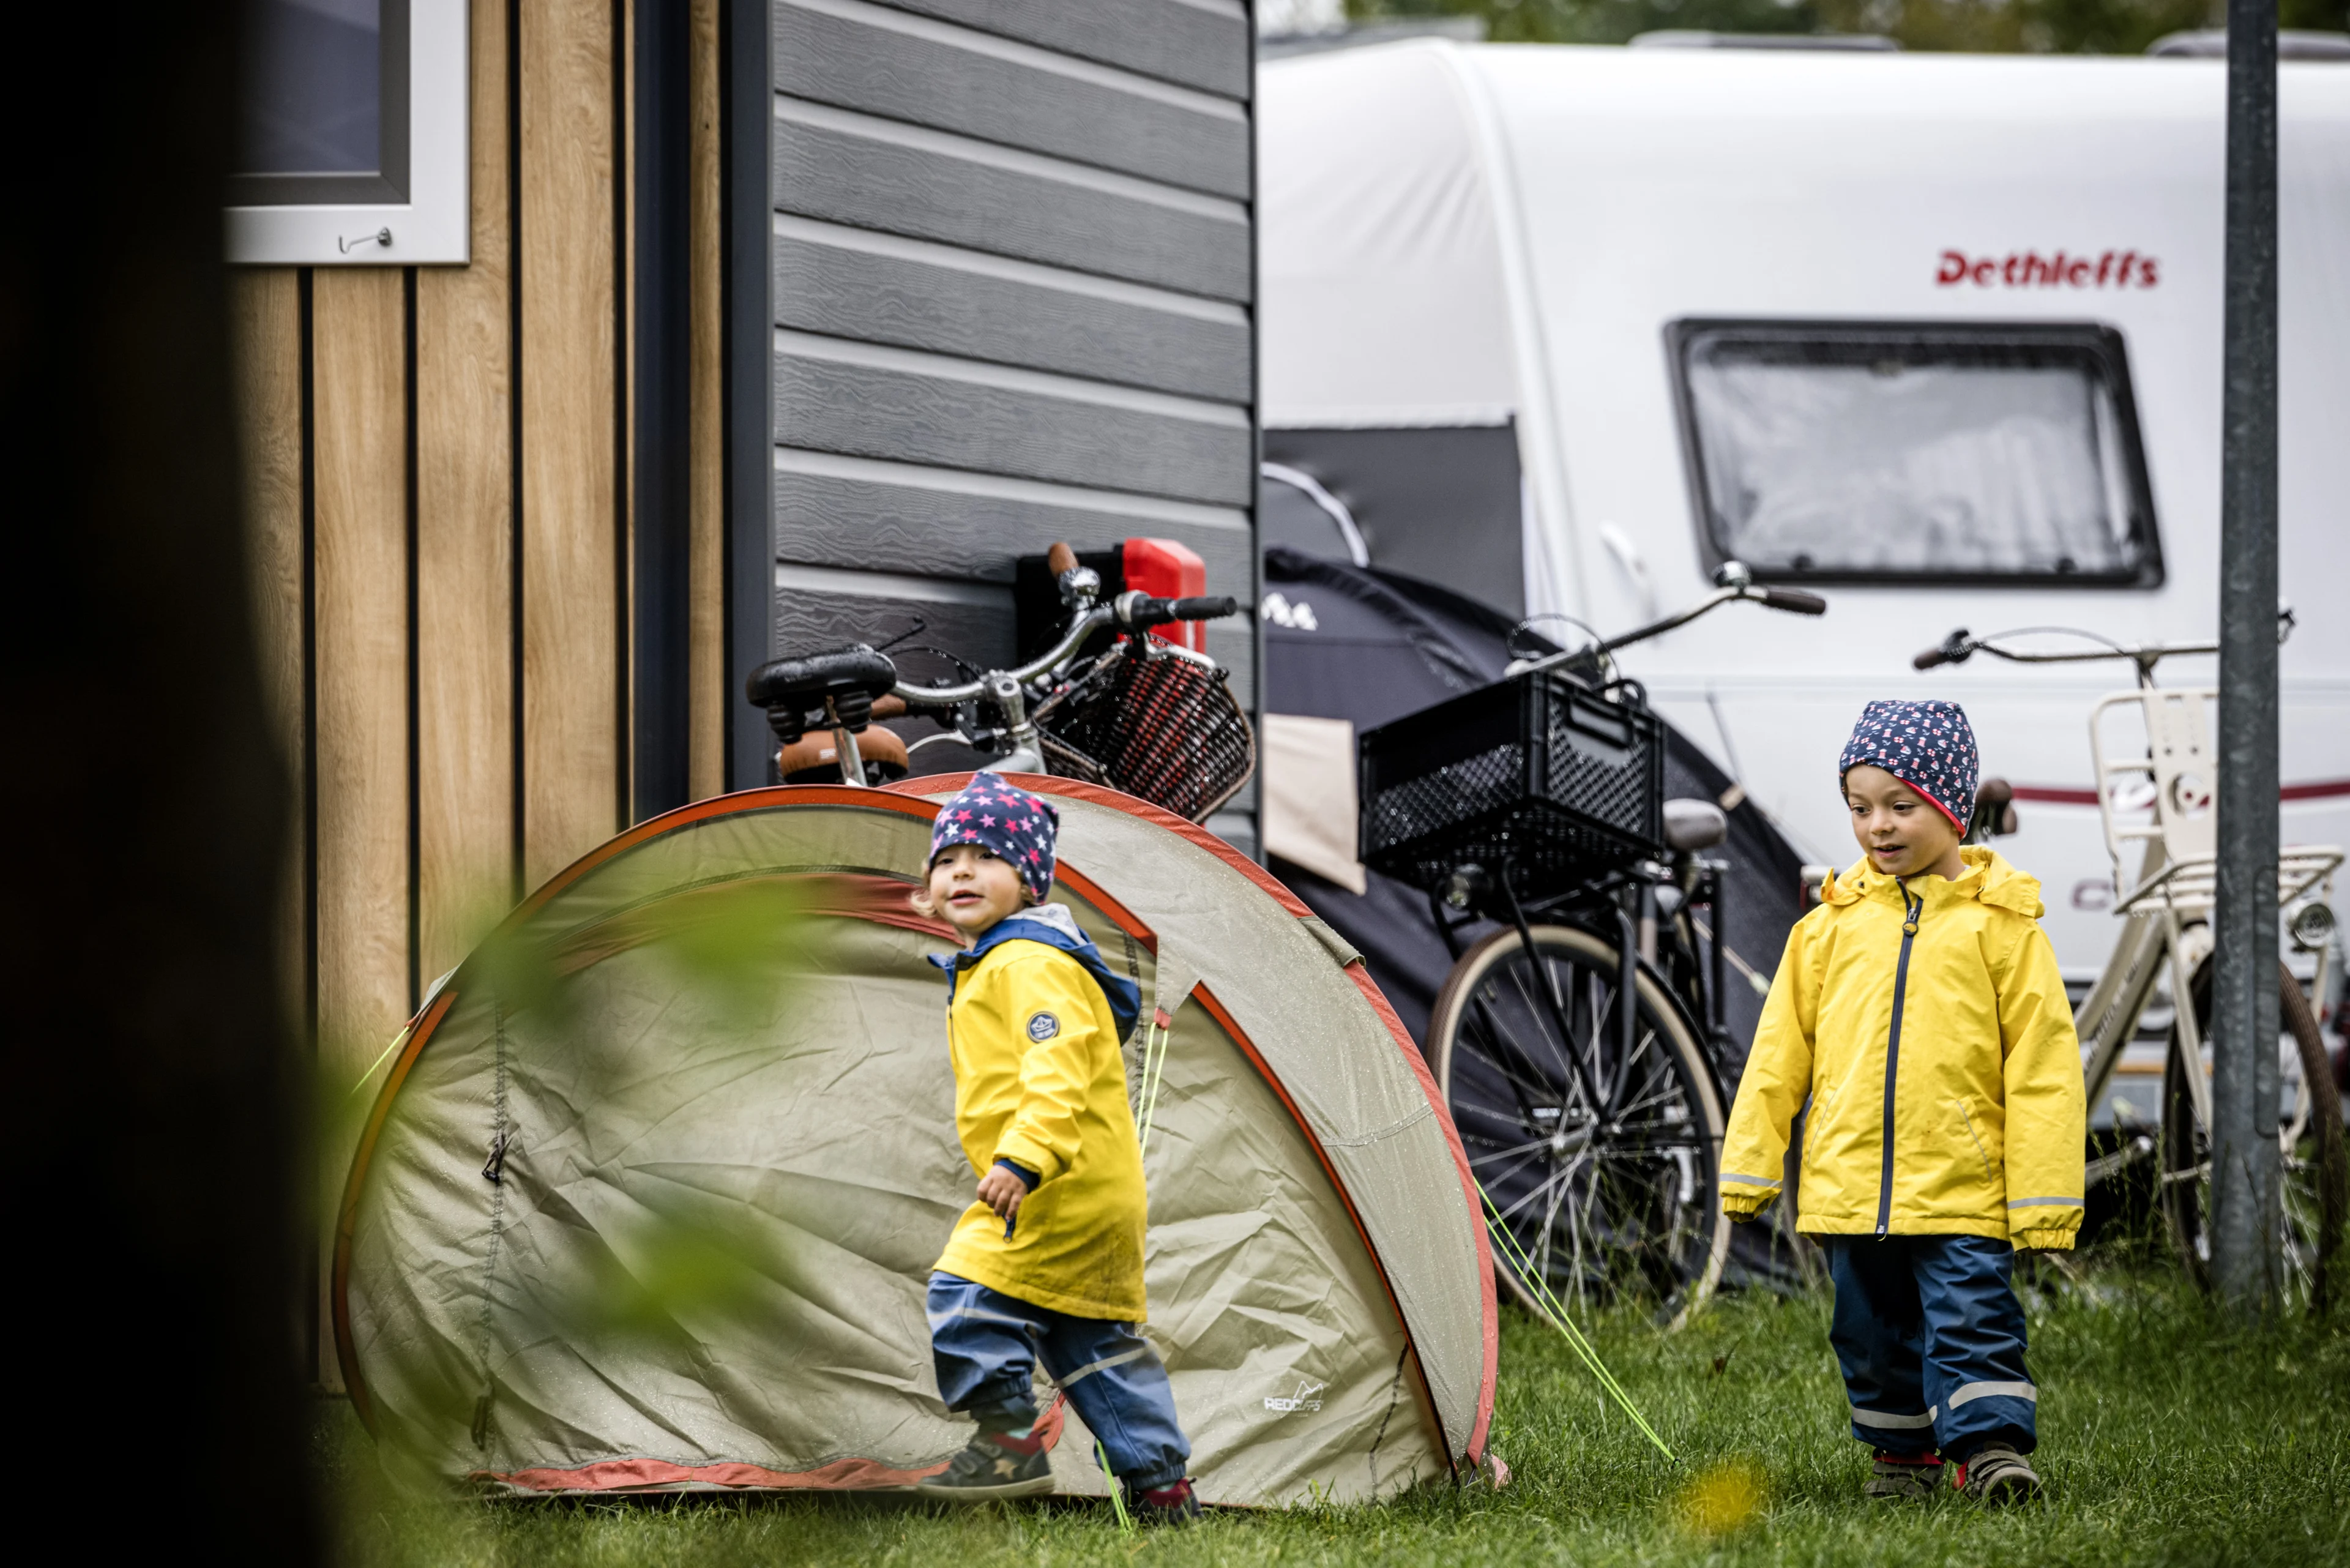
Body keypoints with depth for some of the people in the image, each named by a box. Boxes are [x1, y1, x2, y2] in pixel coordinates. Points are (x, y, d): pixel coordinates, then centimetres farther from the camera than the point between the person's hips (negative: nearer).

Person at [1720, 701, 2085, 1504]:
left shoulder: (1999, 926, -2)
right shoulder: (1832, 925, 7)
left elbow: (2042, 1065, -3)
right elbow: (1779, 1053, 11)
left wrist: (2044, 1196, -6)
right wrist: (1749, 1165, 8)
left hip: (1963, 1188, -4)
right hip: (1848, 1185, 4)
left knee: (1973, 1318, -12)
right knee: (1875, 1331, 12)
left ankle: (1990, 1446, -10)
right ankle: (1901, 1451, 25)